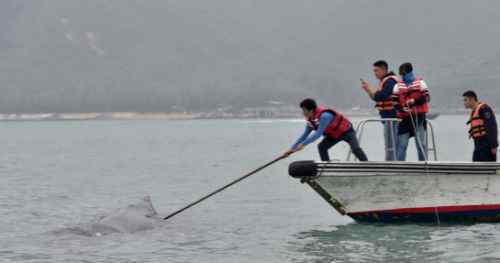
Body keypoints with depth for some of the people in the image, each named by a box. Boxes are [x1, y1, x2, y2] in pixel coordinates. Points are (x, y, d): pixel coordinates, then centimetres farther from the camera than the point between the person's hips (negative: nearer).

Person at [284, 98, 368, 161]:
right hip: (333, 134, 8)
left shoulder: (324, 116, -36)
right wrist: (292, 148, -1)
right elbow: (304, 135, 2)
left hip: (347, 131, -8)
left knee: (355, 148, -24)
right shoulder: (310, 120, -8)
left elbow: (318, 134, -39)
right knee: (321, 147, -9)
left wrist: (303, 144, -37)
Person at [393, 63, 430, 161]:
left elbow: (427, 97, -5)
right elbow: (394, 101, 4)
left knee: (421, 144, 3)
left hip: (418, 117, -2)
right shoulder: (399, 85, 8)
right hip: (404, 118, 2)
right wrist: (402, 108, -15)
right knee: (401, 144, 0)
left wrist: (415, 101, -20)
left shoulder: (420, 82, 2)